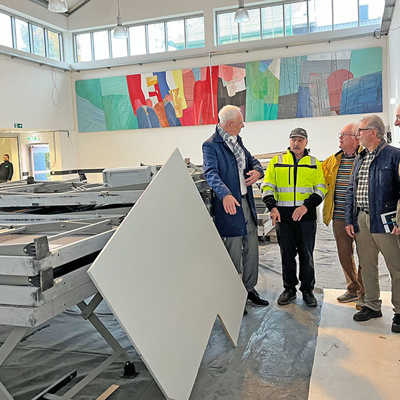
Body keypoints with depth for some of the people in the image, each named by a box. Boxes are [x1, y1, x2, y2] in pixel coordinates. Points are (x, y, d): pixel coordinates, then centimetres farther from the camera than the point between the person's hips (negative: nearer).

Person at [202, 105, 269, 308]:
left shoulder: (236, 141, 13)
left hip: (246, 201, 8)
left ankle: (249, 288, 30)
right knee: (234, 252, 0)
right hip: (228, 205, -8)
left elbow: (252, 160, 21)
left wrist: (257, 171, -4)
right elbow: (211, 173, -26)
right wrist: (225, 194, -43)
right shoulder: (210, 145, -12)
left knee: (252, 247, 14)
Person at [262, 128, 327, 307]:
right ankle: (289, 289, 20)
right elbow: (267, 187, 6)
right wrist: (272, 207, -9)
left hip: (306, 215, 0)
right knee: (287, 254, 8)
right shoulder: (277, 161, 9)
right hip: (283, 215, 1)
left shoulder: (314, 163, 10)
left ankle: (307, 290, 18)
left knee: (306, 254, 4)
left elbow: (320, 189, 5)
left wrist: (306, 205, -11)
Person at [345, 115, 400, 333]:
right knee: (367, 266, 13)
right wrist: (350, 219, 11)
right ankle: (372, 305, 26)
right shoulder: (360, 158, 16)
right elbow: (351, 190, 18)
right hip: (361, 220, 7)